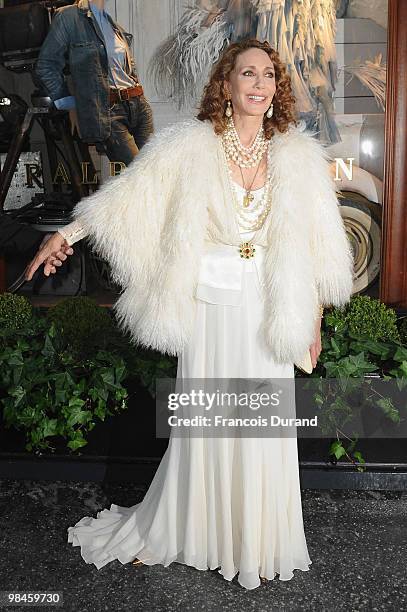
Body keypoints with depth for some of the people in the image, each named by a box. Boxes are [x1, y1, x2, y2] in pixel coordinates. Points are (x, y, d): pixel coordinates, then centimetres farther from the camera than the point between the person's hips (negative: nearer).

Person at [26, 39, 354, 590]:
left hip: (269, 314, 2)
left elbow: (317, 245, 7)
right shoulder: (190, 146, -1)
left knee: (264, 430, 8)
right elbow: (127, 197, 0)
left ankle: (259, 545, 28)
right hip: (209, 309, -1)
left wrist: (314, 321, 7)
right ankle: (165, 532, 30)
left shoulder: (298, 155, 3)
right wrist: (65, 235, -7)